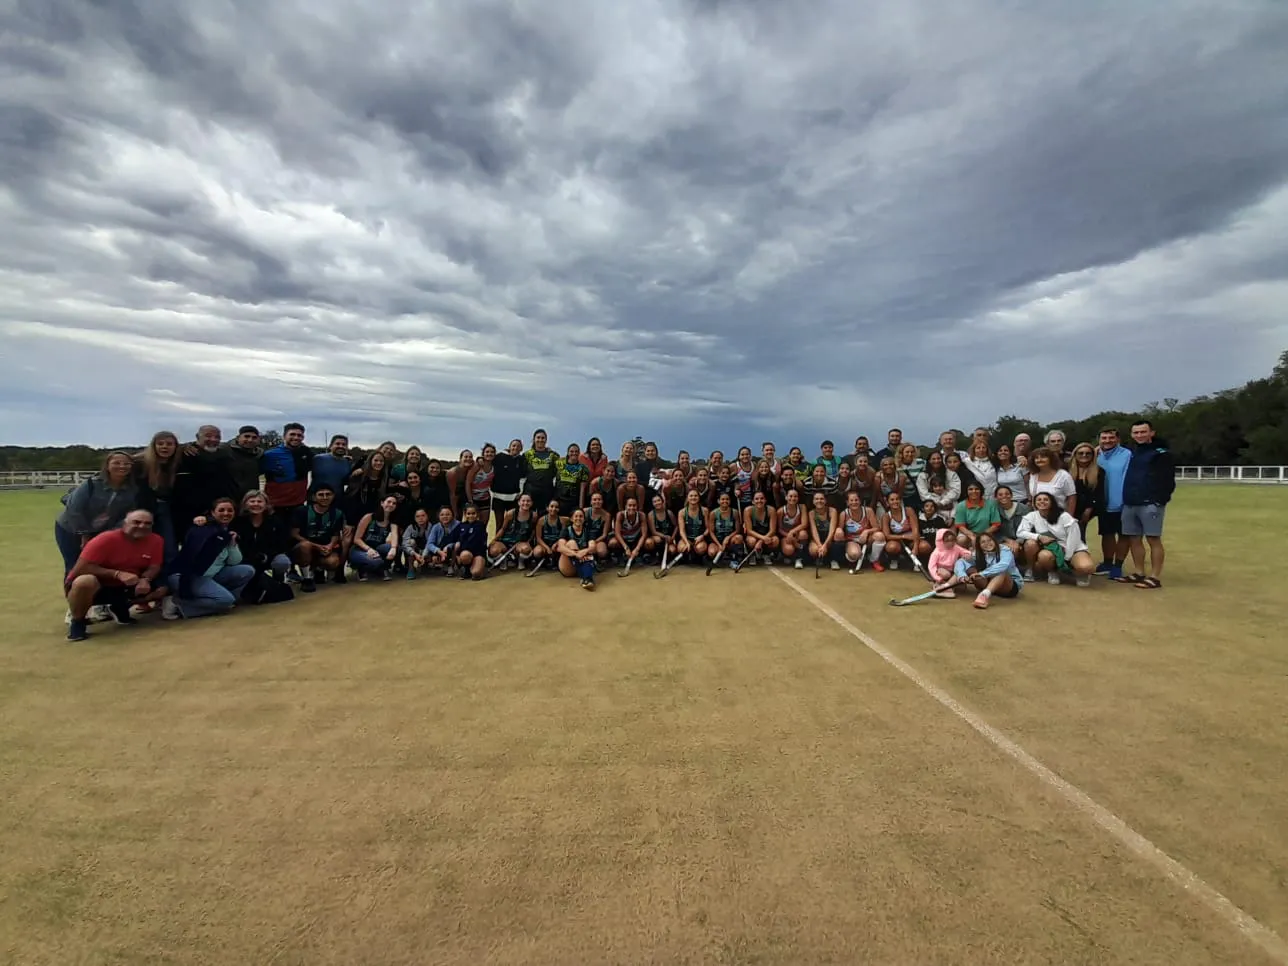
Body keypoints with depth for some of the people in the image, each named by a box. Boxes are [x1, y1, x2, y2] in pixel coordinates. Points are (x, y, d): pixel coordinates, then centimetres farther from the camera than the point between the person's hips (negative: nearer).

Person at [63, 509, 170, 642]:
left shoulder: (156, 541, -13)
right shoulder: (106, 539, -24)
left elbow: (154, 567, -4)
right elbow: (81, 568, -24)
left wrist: (145, 579, -27)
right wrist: (117, 574, -33)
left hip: (122, 588, 5)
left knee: (163, 589, -8)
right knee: (85, 581, -38)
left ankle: (119, 608, 12)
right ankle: (77, 620, -10)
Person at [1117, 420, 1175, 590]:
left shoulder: (1162, 453, -2)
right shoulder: (1131, 452, 17)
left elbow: (1168, 480, -8)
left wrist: (1161, 499, -16)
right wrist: (1126, 498, 14)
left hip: (1151, 504, -6)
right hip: (1129, 504, 6)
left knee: (1153, 539, -4)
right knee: (1134, 539, 8)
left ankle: (1155, 577, -2)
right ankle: (1139, 573, 16)